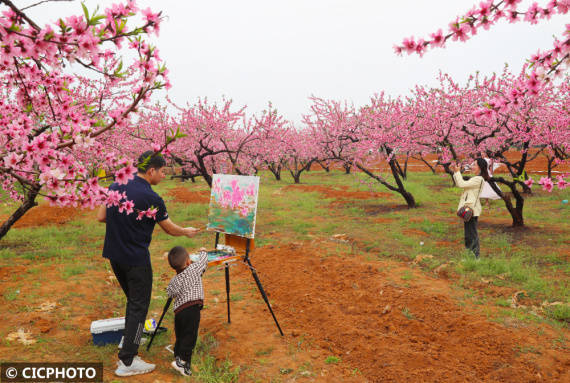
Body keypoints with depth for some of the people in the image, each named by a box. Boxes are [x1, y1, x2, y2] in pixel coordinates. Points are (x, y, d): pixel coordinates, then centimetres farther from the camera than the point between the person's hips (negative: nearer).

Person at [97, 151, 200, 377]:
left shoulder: (115, 187, 2)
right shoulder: (151, 198, -18)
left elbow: (101, 217, 9)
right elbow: (170, 229, -5)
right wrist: (187, 232, 14)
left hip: (114, 255, 8)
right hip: (136, 259, -8)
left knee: (133, 300, 25)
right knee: (139, 306, 3)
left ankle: (129, 339, 39)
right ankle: (126, 362, 6)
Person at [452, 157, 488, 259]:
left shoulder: (478, 179, -15)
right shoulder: (475, 178, 17)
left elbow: (462, 184, -18)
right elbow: (460, 184, 18)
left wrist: (457, 172, -10)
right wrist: (455, 172, 11)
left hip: (471, 210, -10)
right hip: (469, 208, 10)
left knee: (472, 233, -4)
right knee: (469, 233, 16)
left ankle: (474, 256, 3)